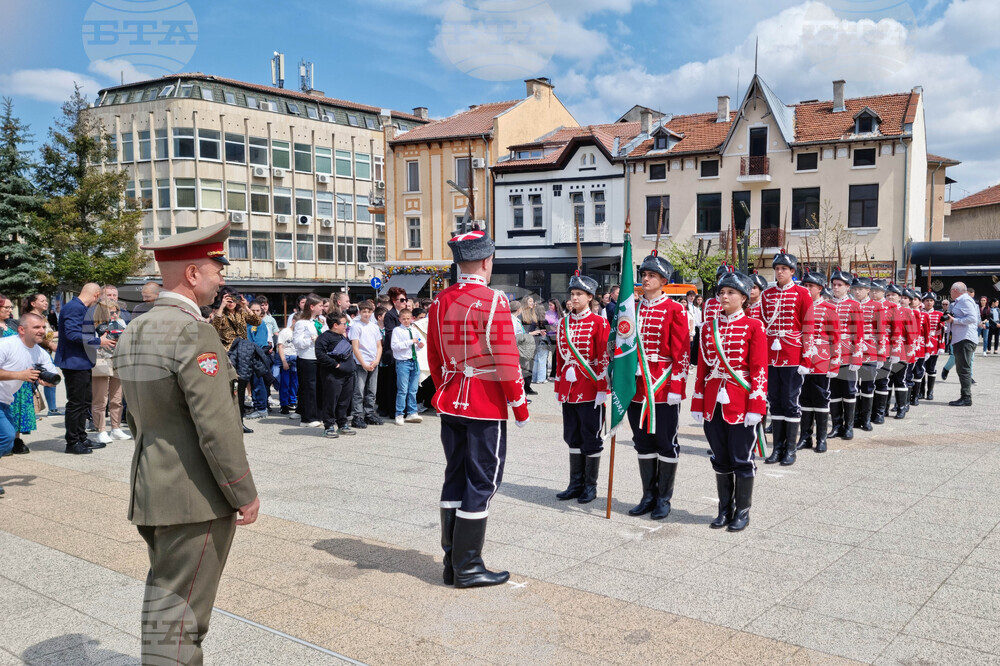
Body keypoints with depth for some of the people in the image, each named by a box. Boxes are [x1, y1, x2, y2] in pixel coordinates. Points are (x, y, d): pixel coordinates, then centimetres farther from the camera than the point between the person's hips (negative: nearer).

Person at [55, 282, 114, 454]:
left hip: (82, 363, 11)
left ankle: (81, 438, 25)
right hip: (74, 363, -11)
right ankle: (72, 443, 4)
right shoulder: (74, 308, -16)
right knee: (76, 403, -4)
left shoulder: (80, 308, 17)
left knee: (85, 400, 16)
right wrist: (98, 341, -20)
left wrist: (101, 340, 20)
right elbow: (72, 334, -25)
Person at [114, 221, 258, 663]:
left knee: (164, 601, 20)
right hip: (196, 498, -9)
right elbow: (217, 427, -23)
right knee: (178, 616, 0)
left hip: (148, 493, 9)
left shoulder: (132, 333, 9)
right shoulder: (193, 333, -20)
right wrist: (244, 494, -14)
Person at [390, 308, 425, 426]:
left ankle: (411, 413, 18)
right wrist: (410, 342, -17)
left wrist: (421, 344, -11)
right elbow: (394, 345, -14)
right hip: (403, 362, -5)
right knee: (402, 390, -4)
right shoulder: (397, 330, -3)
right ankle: (399, 415, 4)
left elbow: (422, 340, 13)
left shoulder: (415, 330, 12)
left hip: (414, 361, 5)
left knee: (413, 390, 10)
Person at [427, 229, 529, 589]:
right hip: (486, 407, -7)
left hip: (450, 404, 7)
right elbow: (506, 361, -16)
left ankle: (452, 562, 21)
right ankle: (467, 567, 8)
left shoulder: (440, 302, 7)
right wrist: (520, 407, -8)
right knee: (481, 482, 1)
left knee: (455, 478, 13)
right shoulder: (493, 301, -15)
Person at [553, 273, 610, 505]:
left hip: (590, 392, -5)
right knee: (573, 438, 12)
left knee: (591, 439, 4)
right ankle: (576, 484, 22)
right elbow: (560, 358, 13)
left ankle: (590, 486, 14)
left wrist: (602, 390, -13)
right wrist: (558, 388, 13)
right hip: (568, 391, 6)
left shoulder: (599, 323, -6)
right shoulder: (563, 323, 10)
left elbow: (604, 359, -9)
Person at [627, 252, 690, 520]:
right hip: (637, 387, 5)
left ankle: (664, 499, 15)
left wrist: (676, 387, -14)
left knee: (665, 443, 4)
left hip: (664, 387, -5)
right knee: (643, 442, 11)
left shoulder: (675, 310, -5)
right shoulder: (633, 309, 10)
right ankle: (649, 496, 23)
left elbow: (682, 352, -8)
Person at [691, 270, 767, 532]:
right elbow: (702, 368, 10)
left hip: (741, 404, -4)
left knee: (741, 460, 4)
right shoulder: (708, 327, 9)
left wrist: (756, 407, -13)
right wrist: (698, 404, 7)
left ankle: (742, 512, 17)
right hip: (714, 403, 4)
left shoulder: (754, 326, -4)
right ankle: (725, 509, 23)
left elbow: (760, 370, -7)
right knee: (720, 459, 11)